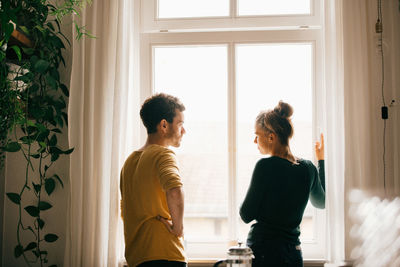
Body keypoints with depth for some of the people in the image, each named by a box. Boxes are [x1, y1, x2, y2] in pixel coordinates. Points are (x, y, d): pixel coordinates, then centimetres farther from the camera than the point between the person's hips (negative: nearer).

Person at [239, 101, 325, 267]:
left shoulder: (266, 166, -16)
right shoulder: (308, 168, 2)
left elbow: (246, 216, -11)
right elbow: (321, 202, 24)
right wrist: (321, 160, 28)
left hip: (263, 253, -6)